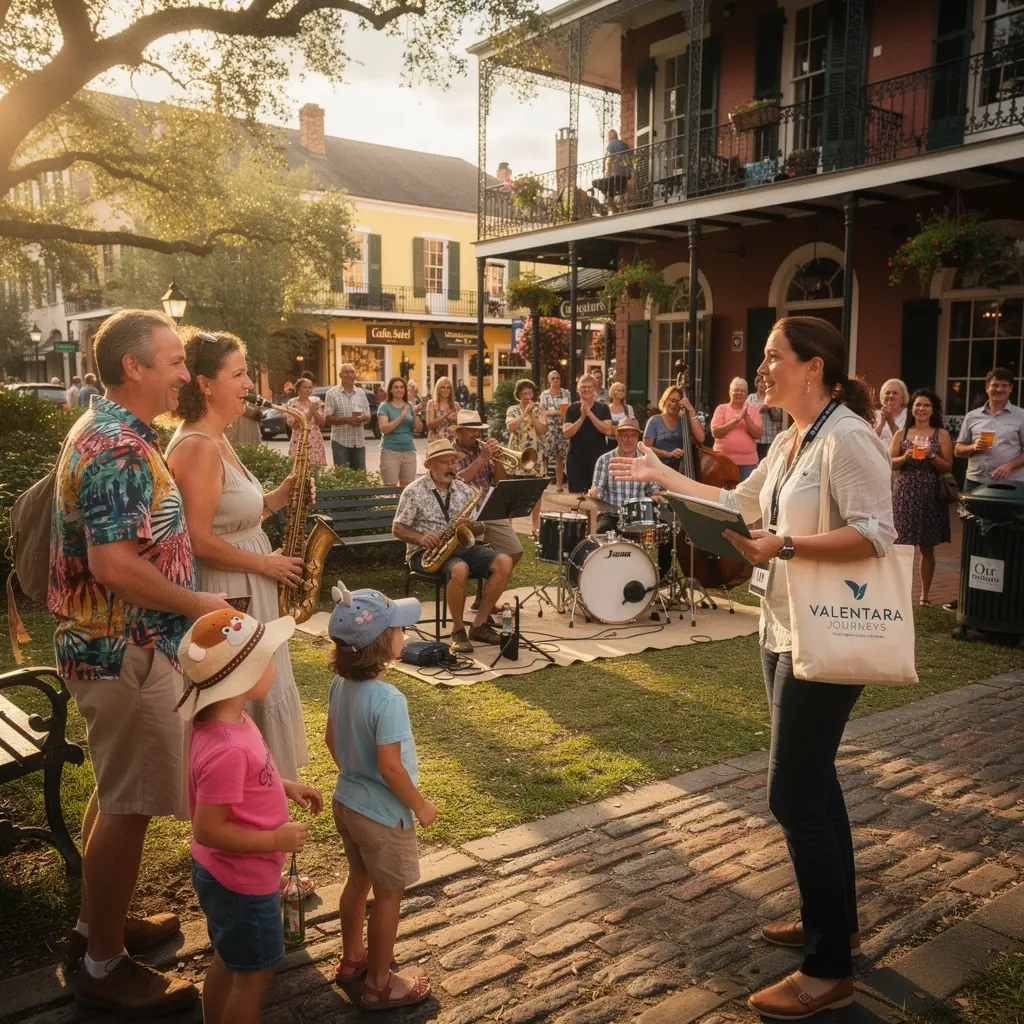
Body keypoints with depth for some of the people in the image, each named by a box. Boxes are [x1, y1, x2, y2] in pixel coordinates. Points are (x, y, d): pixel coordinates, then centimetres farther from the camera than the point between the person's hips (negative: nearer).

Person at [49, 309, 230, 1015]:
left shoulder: (107, 431, 11)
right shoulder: (119, 448, -22)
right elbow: (114, 565, -29)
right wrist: (197, 604, -16)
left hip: (113, 644, 11)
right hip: (126, 650, -11)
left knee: (117, 792, 22)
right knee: (130, 806, 2)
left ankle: (98, 921, 39)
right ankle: (105, 966, 17)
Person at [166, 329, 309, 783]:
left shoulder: (215, 441, 11)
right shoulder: (197, 447, -20)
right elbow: (199, 542, -24)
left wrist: (275, 499, 3)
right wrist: (266, 564, -14)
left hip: (246, 593, 10)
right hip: (226, 597, -10)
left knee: (263, 698, 18)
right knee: (245, 708, 1)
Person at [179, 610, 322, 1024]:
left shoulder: (230, 721, -5)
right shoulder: (227, 749, -35)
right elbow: (209, 830, -30)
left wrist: (285, 786, 3)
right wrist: (277, 840, -23)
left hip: (223, 874, 9)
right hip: (243, 882, -9)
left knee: (227, 962, 28)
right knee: (254, 975, 12)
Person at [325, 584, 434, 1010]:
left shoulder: (341, 684, -6)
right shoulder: (387, 699, -31)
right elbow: (390, 768, -28)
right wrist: (420, 806, -13)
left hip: (347, 800, 8)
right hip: (382, 813, -8)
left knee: (358, 880, 26)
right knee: (388, 895, 11)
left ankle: (352, 958, 44)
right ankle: (379, 984, 26)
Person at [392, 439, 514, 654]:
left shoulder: (464, 490, 12)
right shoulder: (414, 492, -2)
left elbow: (480, 528, 12)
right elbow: (397, 529, -2)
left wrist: (470, 526, -13)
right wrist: (421, 538, -20)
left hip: (462, 546, 6)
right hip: (427, 554, -5)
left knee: (504, 562, -18)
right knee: (460, 569, -37)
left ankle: (479, 624, -9)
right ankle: (458, 630, -16)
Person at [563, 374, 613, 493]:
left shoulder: (603, 409, 2)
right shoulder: (572, 409, 2)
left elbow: (608, 431, -11)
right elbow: (567, 433, -7)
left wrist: (590, 414, -15)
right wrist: (582, 417, -17)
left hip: (598, 457, 0)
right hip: (576, 457, 0)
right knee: (575, 495, 3)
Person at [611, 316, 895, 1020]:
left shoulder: (846, 436, -16)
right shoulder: (790, 441, 12)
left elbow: (877, 535, -24)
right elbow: (741, 504, 22)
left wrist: (783, 546, -30)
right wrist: (661, 475, 21)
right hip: (786, 632, 9)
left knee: (795, 795, -5)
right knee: (813, 783, 18)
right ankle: (836, 920, 36)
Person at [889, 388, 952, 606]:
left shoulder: (942, 434, 4)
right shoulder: (901, 434, 8)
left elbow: (948, 467, 1)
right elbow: (889, 463, 5)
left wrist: (931, 455, -14)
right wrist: (905, 457, -12)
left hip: (930, 495, -1)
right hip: (904, 493, 1)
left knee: (927, 547, 6)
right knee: (902, 545, -2)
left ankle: (924, 595, 15)